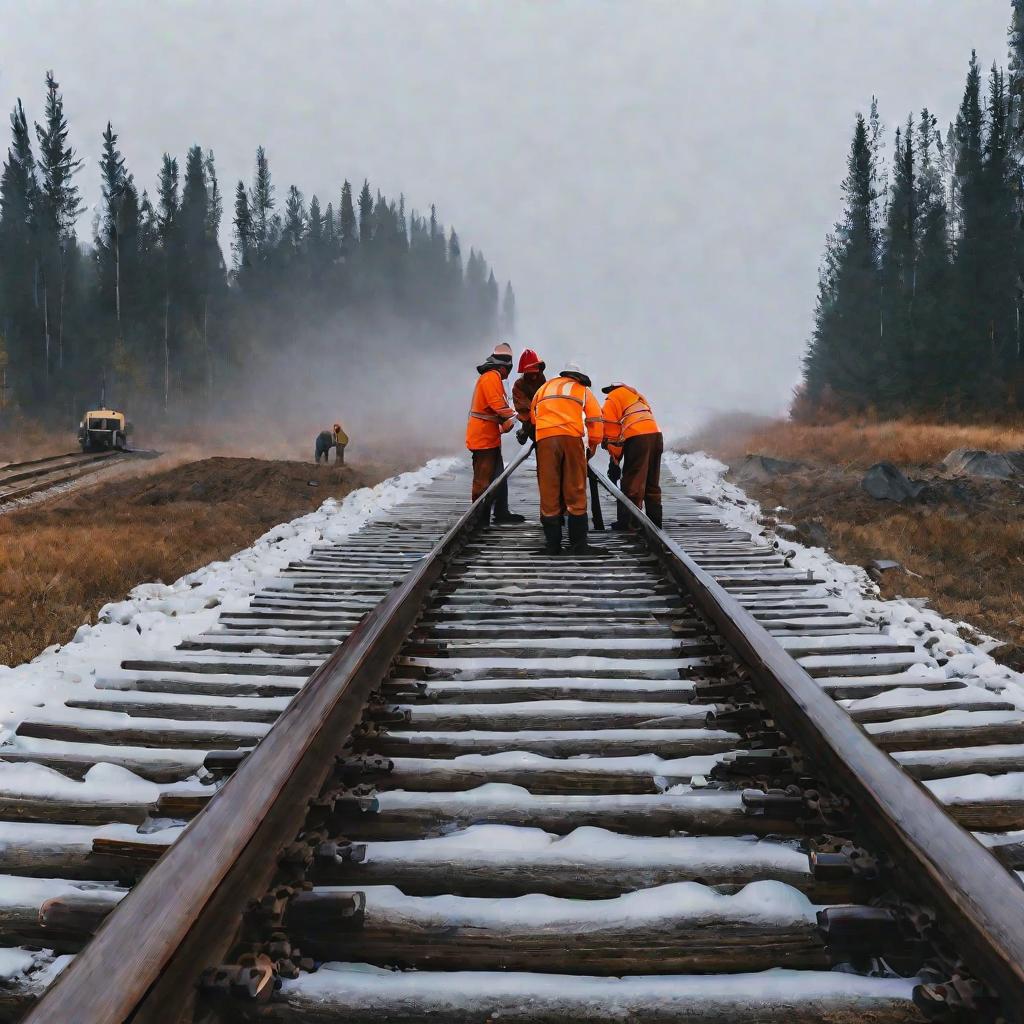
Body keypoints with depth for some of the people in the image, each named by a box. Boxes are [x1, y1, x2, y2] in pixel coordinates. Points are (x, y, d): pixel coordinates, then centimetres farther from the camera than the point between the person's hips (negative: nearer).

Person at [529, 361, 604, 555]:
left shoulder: (545, 387, 27)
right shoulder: (583, 390, 21)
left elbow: (533, 416, 31)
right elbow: (595, 420, 13)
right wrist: (593, 445, 24)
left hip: (544, 438, 2)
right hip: (572, 437, -1)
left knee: (549, 492, 3)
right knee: (575, 491, 1)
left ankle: (552, 544, 4)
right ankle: (578, 544, -1)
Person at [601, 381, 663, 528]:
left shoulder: (611, 400, 11)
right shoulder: (636, 395, 33)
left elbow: (611, 432, 3)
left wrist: (614, 458, 11)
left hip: (637, 438, -7)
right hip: (656, 433, 7)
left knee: (632, 483, -3)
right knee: (652, 483, 15)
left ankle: (626, 522, -3)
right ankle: (655, 520, 18)